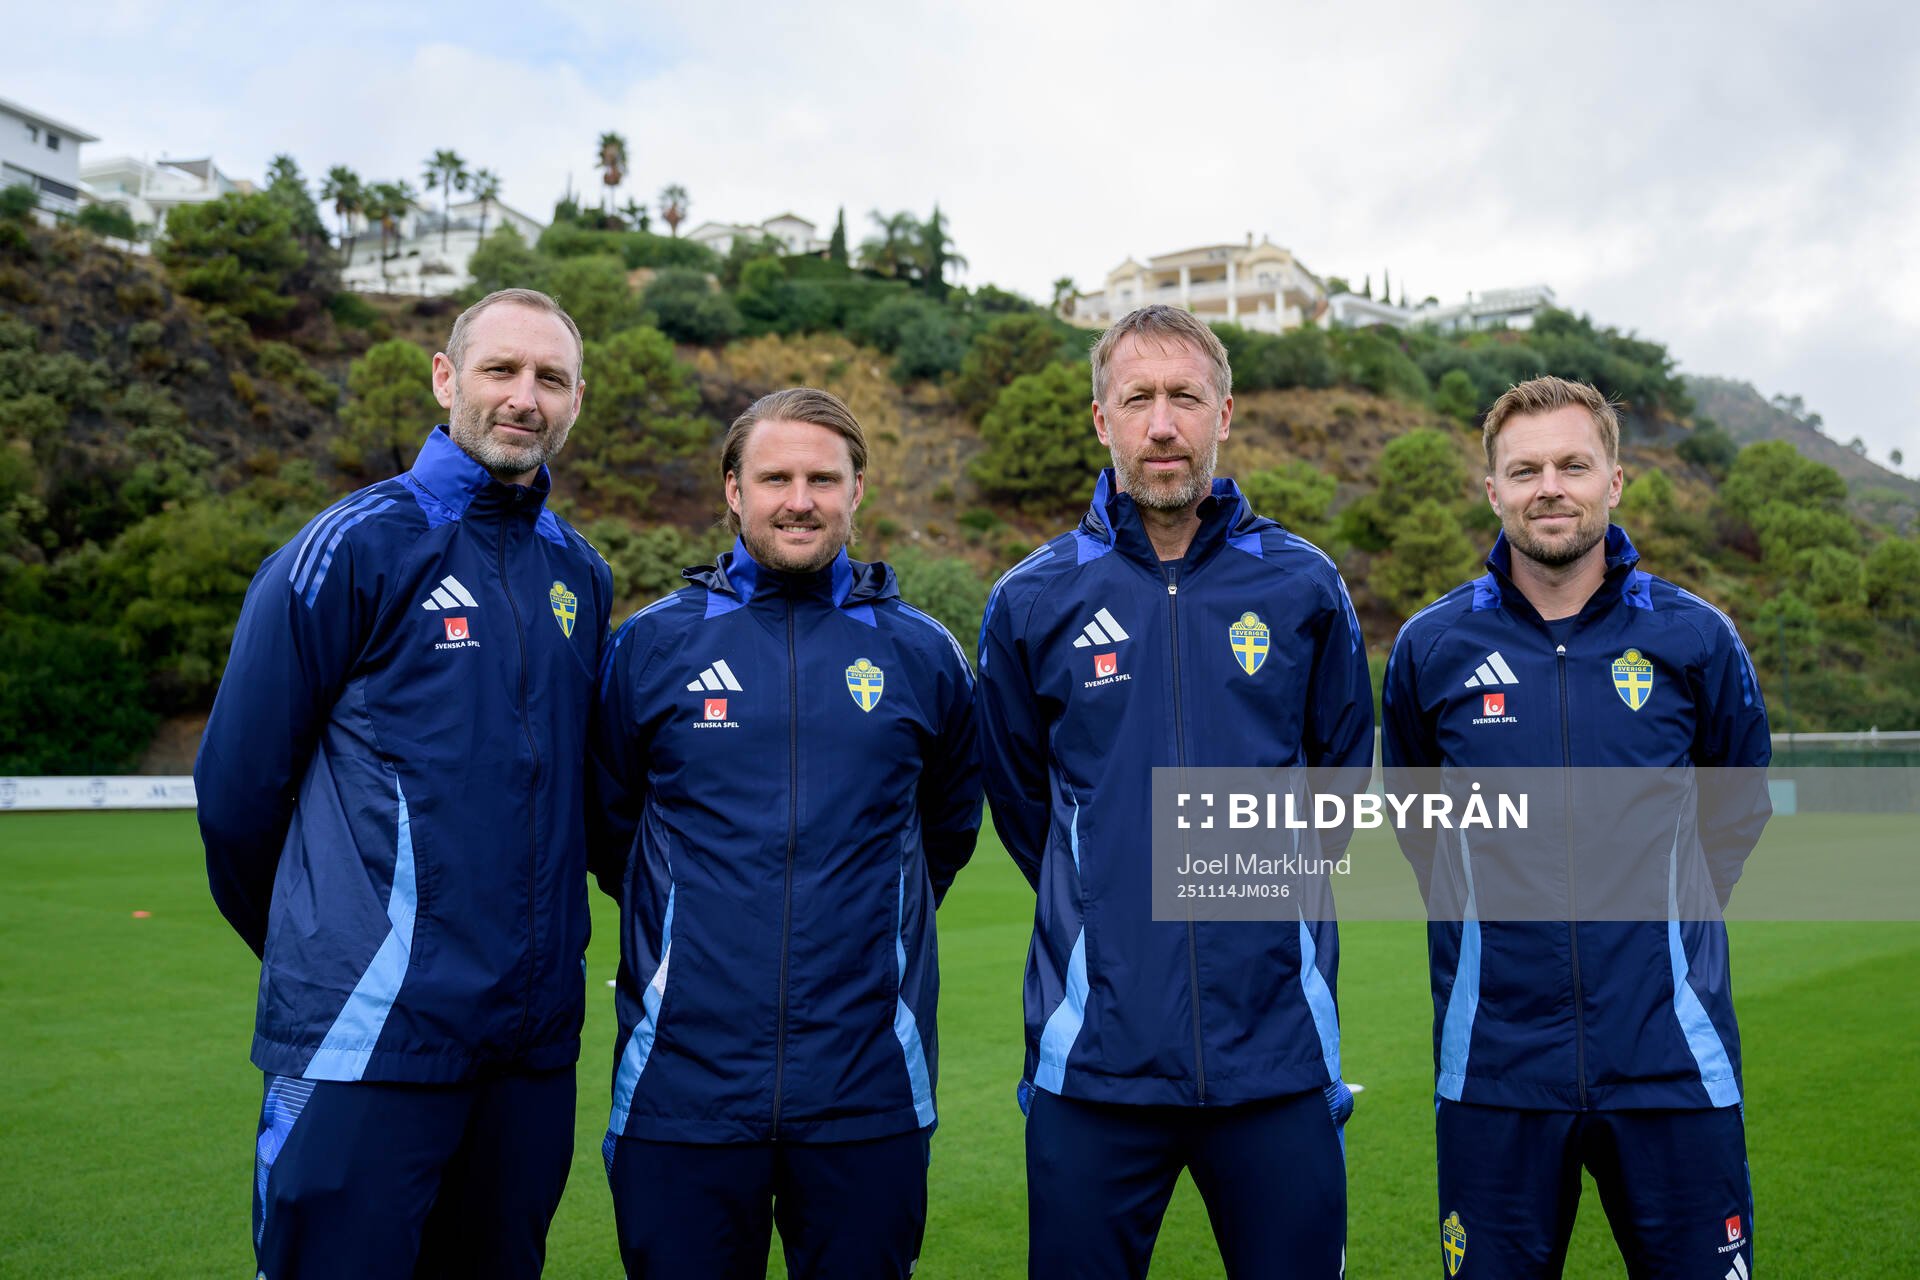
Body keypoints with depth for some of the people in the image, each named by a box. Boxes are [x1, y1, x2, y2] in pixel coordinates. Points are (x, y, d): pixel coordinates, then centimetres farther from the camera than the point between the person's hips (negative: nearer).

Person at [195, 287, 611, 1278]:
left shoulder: (581, 576, 9)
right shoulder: (353, 549, -8)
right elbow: (237, 786, -4)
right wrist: (311, 951, 8)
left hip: (535, 1041, 6)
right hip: (368, 1040, -5)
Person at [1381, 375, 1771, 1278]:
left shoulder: (1696, 639, 0)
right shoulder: (1431, 647, 0)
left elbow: (1738, 811, 16)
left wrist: (1666, 918, 11)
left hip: (1673, 1062, 0)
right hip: (1493, 1062, 0)